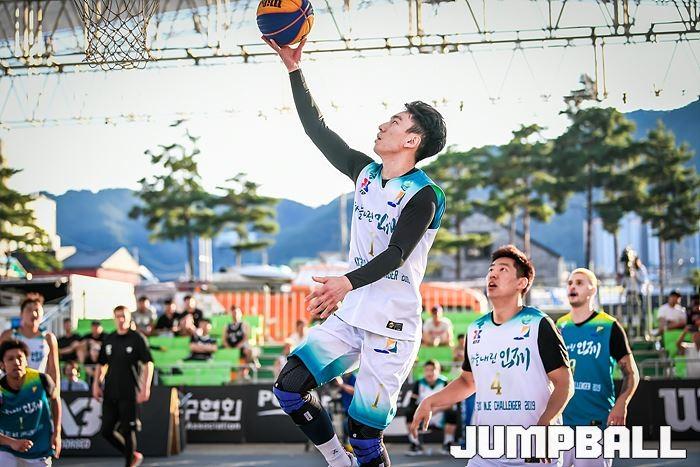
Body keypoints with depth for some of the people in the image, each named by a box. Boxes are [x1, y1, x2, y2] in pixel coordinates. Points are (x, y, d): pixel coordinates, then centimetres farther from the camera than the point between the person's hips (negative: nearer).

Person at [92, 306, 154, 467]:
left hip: (129, 393, -5)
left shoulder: (137, 338, -4)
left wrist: (145, 388, -14)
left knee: (127, 431, -4)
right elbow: (100, 364, 19)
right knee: (106, 431, 5)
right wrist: (96, 384, 9)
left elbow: (148, 364, -6)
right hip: (110, 393, 5)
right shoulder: (108, 340, 10)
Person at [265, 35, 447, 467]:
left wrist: (347, 282, -39)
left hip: (392, 326, -8)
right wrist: (295, 69, 8)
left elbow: (395, 255, -24)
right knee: (290, 386, -1)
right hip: (350, 317, 8)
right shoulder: (365, 171, 10)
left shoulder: (423, 195, -13)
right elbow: (317, 129, 13)